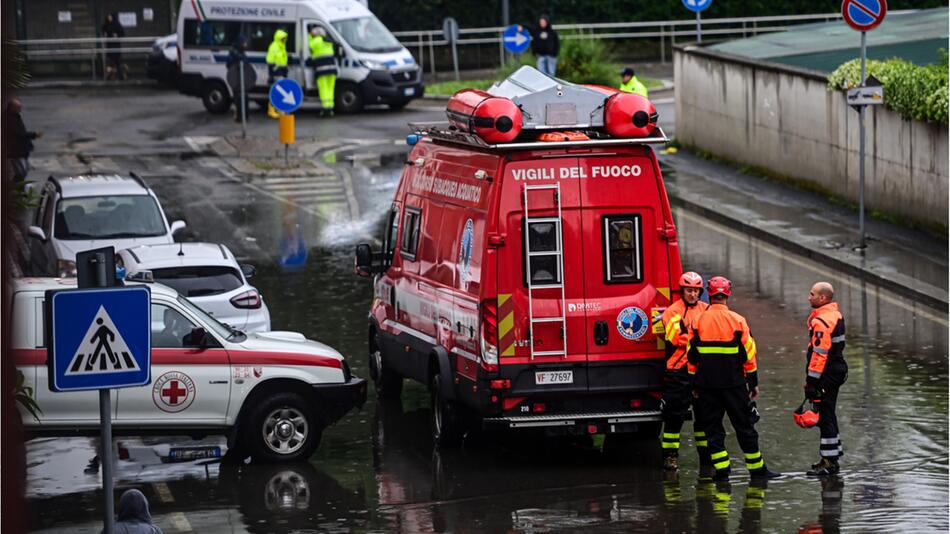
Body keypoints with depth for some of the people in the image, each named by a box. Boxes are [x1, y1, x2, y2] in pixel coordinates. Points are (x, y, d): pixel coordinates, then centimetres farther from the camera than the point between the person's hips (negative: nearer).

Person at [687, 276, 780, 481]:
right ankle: (757, 468, 11)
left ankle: (721, 469, 1)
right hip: (734, 383, -1)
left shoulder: (699, 322, -2)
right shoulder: (737, 321, -6)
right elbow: (748, 355, -3)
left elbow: (692, 357, 2)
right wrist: (753, 383, 5)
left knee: (712, 427, 7)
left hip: (706, 383, 1)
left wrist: (695, 385, 11)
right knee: (744, 426, 7)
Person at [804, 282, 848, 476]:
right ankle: (832, 455, 28)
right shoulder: (835, 315, 13)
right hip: (837, 371, 10)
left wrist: (812, 381, -22)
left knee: (825, 416, -6)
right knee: (827, 414, 19)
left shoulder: (822, 321, -20)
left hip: (826, 374, -10)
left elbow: (820, 353, -24)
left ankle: (829, 462, -3)